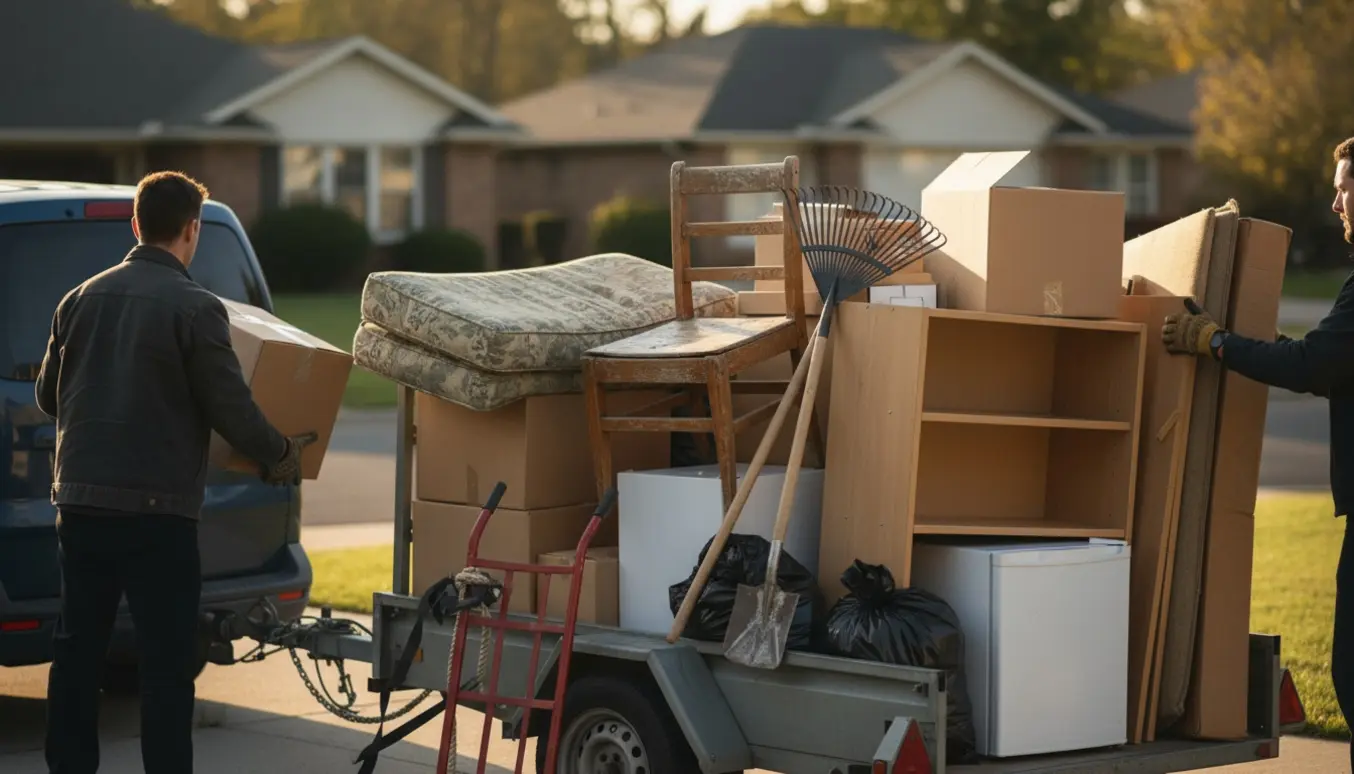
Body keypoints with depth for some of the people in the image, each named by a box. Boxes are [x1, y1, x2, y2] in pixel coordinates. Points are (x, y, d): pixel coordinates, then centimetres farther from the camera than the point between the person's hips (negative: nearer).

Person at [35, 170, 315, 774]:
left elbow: (48, 395, 16)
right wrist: (280, 455, 8)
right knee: (166, 660, 0)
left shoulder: (82, 299, 6)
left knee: (77, 648, 13)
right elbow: (231, 406, -10)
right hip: (157, 509, -5)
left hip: (80, 500, 5)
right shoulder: (195, 308, -11)